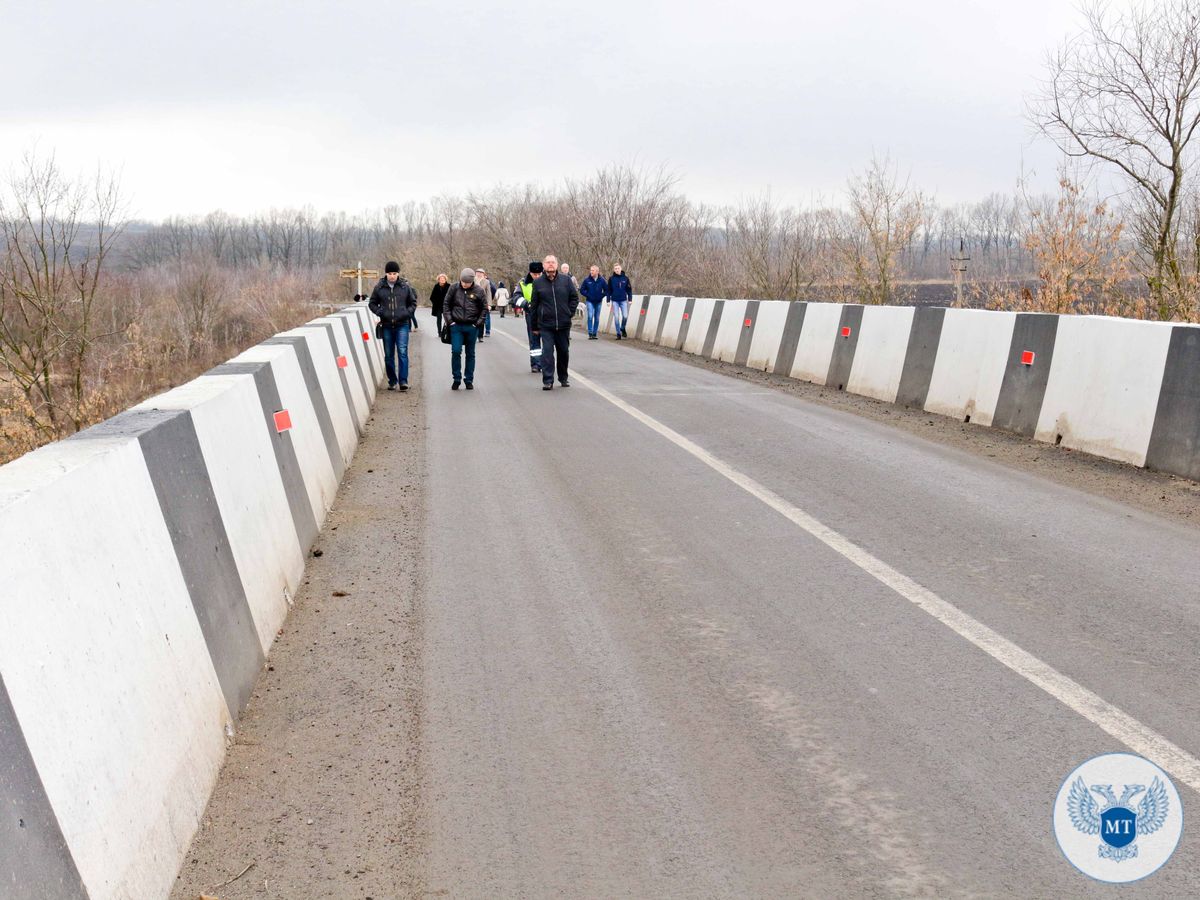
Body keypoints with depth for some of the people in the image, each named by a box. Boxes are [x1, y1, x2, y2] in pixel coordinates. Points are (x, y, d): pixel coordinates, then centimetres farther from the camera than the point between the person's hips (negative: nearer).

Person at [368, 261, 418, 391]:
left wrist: (407, 313, -5)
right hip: (386, 326, 2)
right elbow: (372, 303, 12)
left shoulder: (405, 287, 2)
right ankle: (392, 381, 18)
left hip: (402, 325, -2)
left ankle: (403, 380, -14)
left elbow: (413, 302, 13)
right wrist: (380, 312, -5)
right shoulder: (379, 287, 3)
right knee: (388, 355, 8)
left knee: (402, 352, -13)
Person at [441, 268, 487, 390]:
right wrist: (448, 319, -1)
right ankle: (456, 379, 4)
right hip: (456, 326, 0)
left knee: (470, 354, 7)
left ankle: (469, 380, 16)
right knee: (456, 351, -7)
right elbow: (446, 304, 8)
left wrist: (479, 322, -2)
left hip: (472, 327, 0)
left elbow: (484, 308, 7)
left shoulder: (478, 291, -1)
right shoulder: (454, 288, 1)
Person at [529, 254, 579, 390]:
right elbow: (533, 305, 5)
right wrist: (534, 326, 6)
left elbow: (575, 297, 10)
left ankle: (563, 378, 28)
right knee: (547, 351, -10)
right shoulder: (538, 283, 1)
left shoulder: (566, 280, 2)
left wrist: (570, 313, -1)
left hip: (563, 324, 2)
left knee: (564, 351, 12)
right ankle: (548, 381, -10)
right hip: (545, 325, -2)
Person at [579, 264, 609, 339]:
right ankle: (590, 333, -12)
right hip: (590, 302, -2)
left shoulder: (602, 281, -1)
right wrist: (587, 295, -7)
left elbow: (607, 290, 8)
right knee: (590, 316, -15)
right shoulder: (587, 280, -4)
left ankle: (595, 333, 15)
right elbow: (582, 290, 3)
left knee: (597, 318, 7)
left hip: (598, 302, 2)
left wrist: (601, 296, -3)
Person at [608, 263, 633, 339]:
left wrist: (630, 299, 0)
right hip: (615, 301, 0)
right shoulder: (611, 279, 1)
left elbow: (629, 289, 6)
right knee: (616, 317, -2)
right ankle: (618, 333, 7)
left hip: (623, 300, 0)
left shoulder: (625, 278, 3)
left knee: (625, 316, -9)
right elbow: (609, 290, 4)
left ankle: (623, 328, 18)